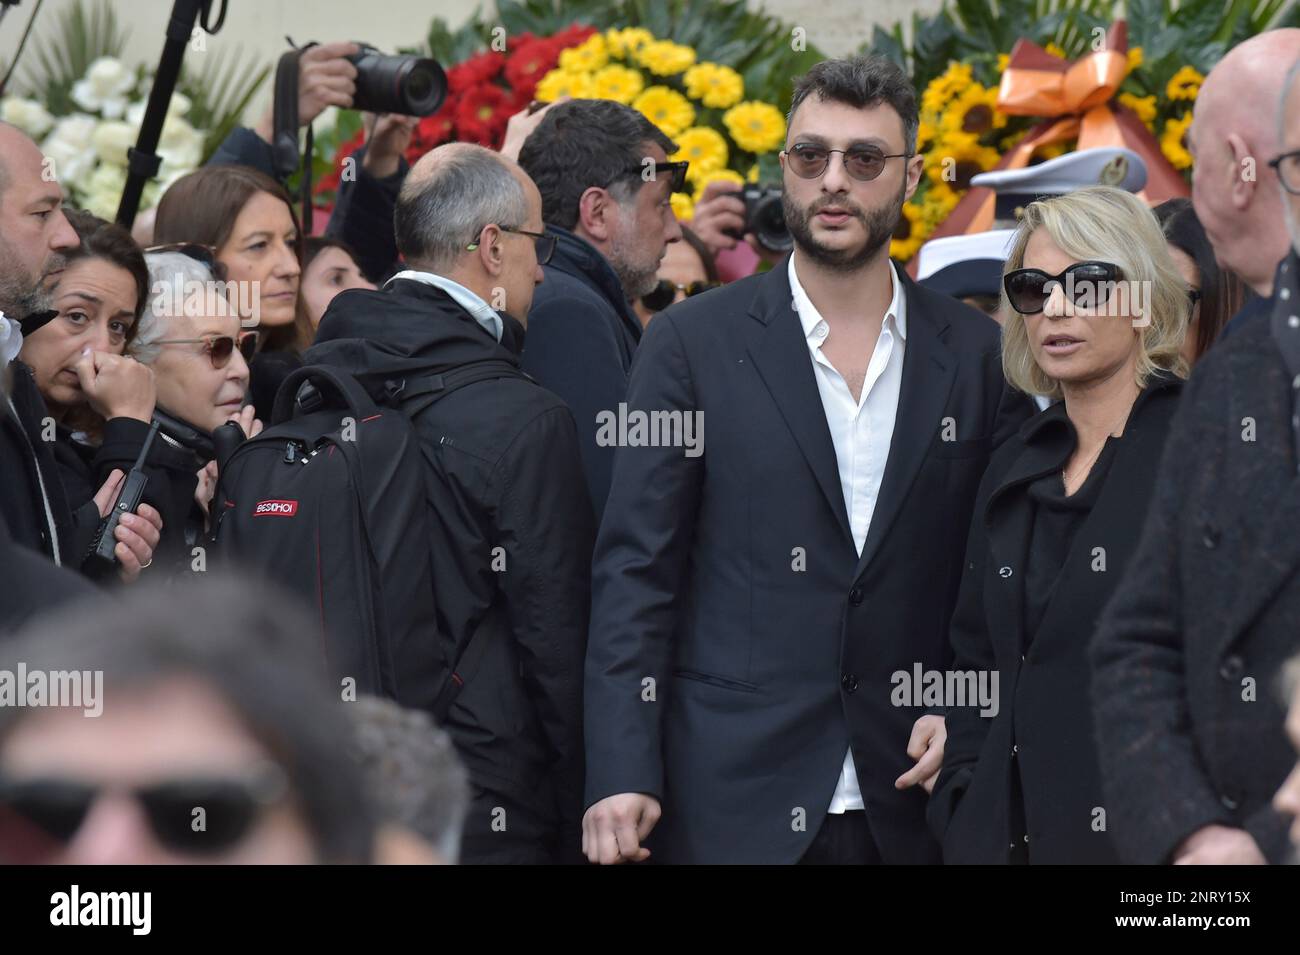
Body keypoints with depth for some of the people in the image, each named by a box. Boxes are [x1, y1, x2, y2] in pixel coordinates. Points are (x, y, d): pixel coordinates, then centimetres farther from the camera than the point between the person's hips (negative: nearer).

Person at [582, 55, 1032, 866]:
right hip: (730, 799, -2)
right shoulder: (692, 344, 2)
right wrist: (622, 775, -10)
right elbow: (635, 573, -1)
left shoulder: (977, 355, 7)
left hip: (911, 799, 2)